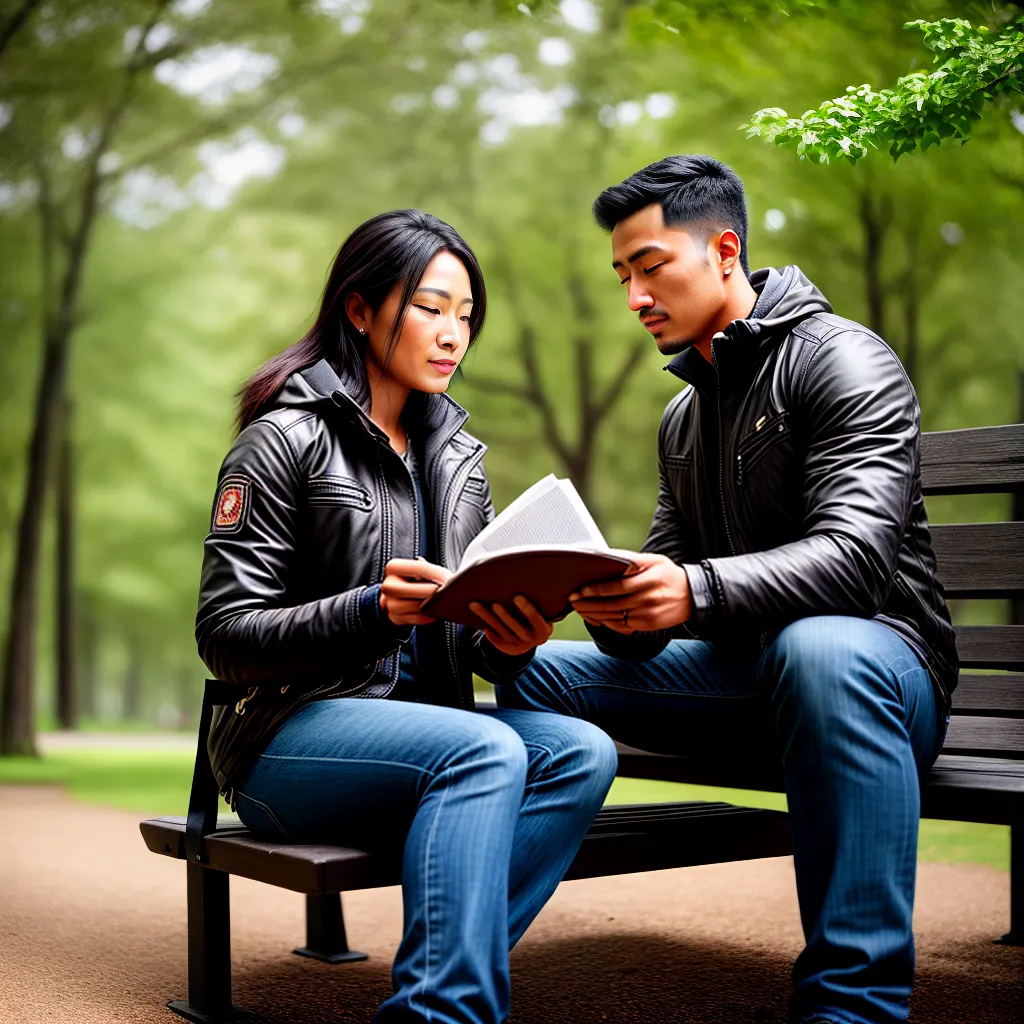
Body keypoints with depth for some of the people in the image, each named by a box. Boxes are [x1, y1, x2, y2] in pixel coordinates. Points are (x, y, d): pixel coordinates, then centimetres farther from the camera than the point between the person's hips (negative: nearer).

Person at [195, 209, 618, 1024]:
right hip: (292, 736, -6)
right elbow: (225, 637, -10)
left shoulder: (458, 454, 15)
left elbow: (479, 636, 13)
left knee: (583, 753, -23)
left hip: (424, 729, 6)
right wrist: (371, 611, -26)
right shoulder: (285, 440, -5)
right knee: (487, 750, -33)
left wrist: (509, 641, -13)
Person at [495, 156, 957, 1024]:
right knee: (536, 670, -3)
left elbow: (856, 554, -23)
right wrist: (621, 608, -13)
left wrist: (695, 593, -40)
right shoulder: (685, 414, 18)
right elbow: (670, 572, 13)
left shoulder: (841, 361, -8)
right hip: (743, 669, 8)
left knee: (817, 648, -42)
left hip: (875, 662, -7)